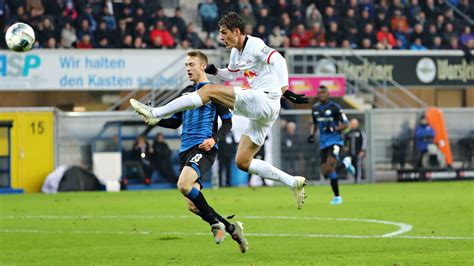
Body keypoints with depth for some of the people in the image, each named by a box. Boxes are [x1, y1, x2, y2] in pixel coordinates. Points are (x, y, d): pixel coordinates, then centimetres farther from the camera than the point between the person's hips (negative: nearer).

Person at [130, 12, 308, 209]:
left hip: (266, 101, -10)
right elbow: (231, 75, 36)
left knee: (209, 90, -13)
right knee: (242, 162, 10)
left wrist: (284, 89, -34)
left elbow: (278, 60, -25)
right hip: (260, 111, 10)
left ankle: (155, 113, -13)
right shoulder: (236, 53, 19)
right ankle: (293, 182, 11)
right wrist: (216, 72, 15)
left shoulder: (255, 46, -9)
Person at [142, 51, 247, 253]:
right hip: (186, 149, 7)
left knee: (184, 185, -31)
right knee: (192, 205, 1)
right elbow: (175, 122, 25)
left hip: (203, 148, -7)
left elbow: (227, 122, 0)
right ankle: (231, 229, 16)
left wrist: (214, 139, -16)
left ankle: (216, 223, -15)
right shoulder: (186, 92, 21)